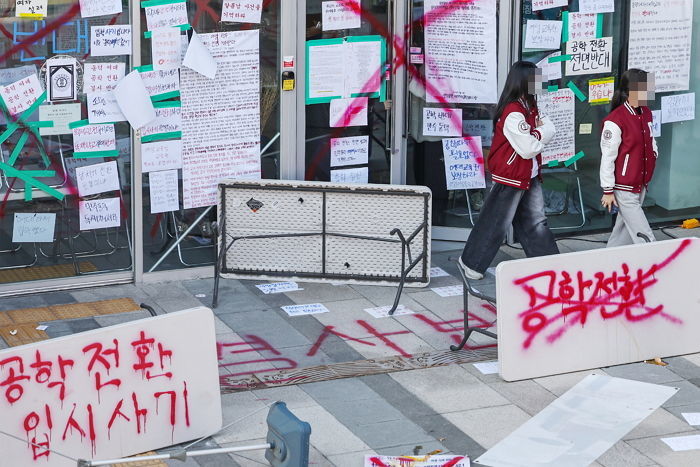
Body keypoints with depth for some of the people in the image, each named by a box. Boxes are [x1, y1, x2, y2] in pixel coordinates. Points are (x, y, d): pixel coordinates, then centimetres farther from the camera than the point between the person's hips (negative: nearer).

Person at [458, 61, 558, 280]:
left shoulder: (529, 106, 8)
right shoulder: (513, 113, -23)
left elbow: (548, 129, 7)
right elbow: (528, 149, -24)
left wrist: (537, 134, -13)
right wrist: (542, 134, -7)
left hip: (529, 177, 9)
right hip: (510, 178, -9)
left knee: (536, 222, 12)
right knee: (496, 223, 1)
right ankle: (471, 263, 14)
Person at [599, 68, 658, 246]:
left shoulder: (646, 113, 7)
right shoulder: (615, 120, -19)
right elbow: (607, 157, -15)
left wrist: (653, 153, 0)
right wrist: (608, 190, -12)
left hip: (641, 185, 8)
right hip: (624, 188, -8)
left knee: (625, 229, 15)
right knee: (644, 237, -7)